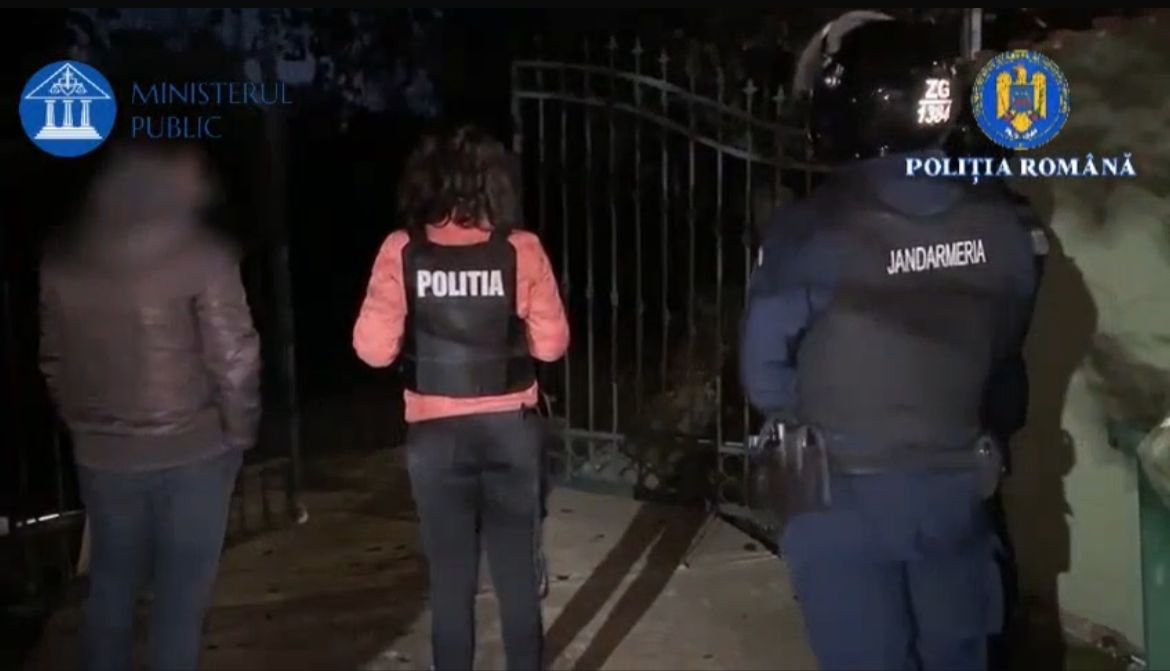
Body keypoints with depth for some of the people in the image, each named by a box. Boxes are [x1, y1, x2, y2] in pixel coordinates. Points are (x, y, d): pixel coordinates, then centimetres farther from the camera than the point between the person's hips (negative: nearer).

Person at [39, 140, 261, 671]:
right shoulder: (201, 256, -14)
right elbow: (232, 358, -14)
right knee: (181, 590, 7)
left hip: (101, 453, 5)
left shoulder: (61, 260, 2)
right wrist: (240, 429, 1)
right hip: (192, 449, -4)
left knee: (111, 585, 18)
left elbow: (52, 360, 8)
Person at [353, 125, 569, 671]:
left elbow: (374, 348, -11)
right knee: (517, 571, 13)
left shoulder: (402, 251, -7)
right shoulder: (521, 249, -7)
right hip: (510, 427, 0)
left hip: (436, 432, 0)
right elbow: (551, 343, -5)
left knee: (451, 576, 11)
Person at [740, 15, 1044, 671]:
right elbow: (1006, 353, 5)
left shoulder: (813, 229, -21)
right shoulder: (999, 222, -9)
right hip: (960, 486, 4)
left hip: (847, 495, -4)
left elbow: (767, 377, -12)